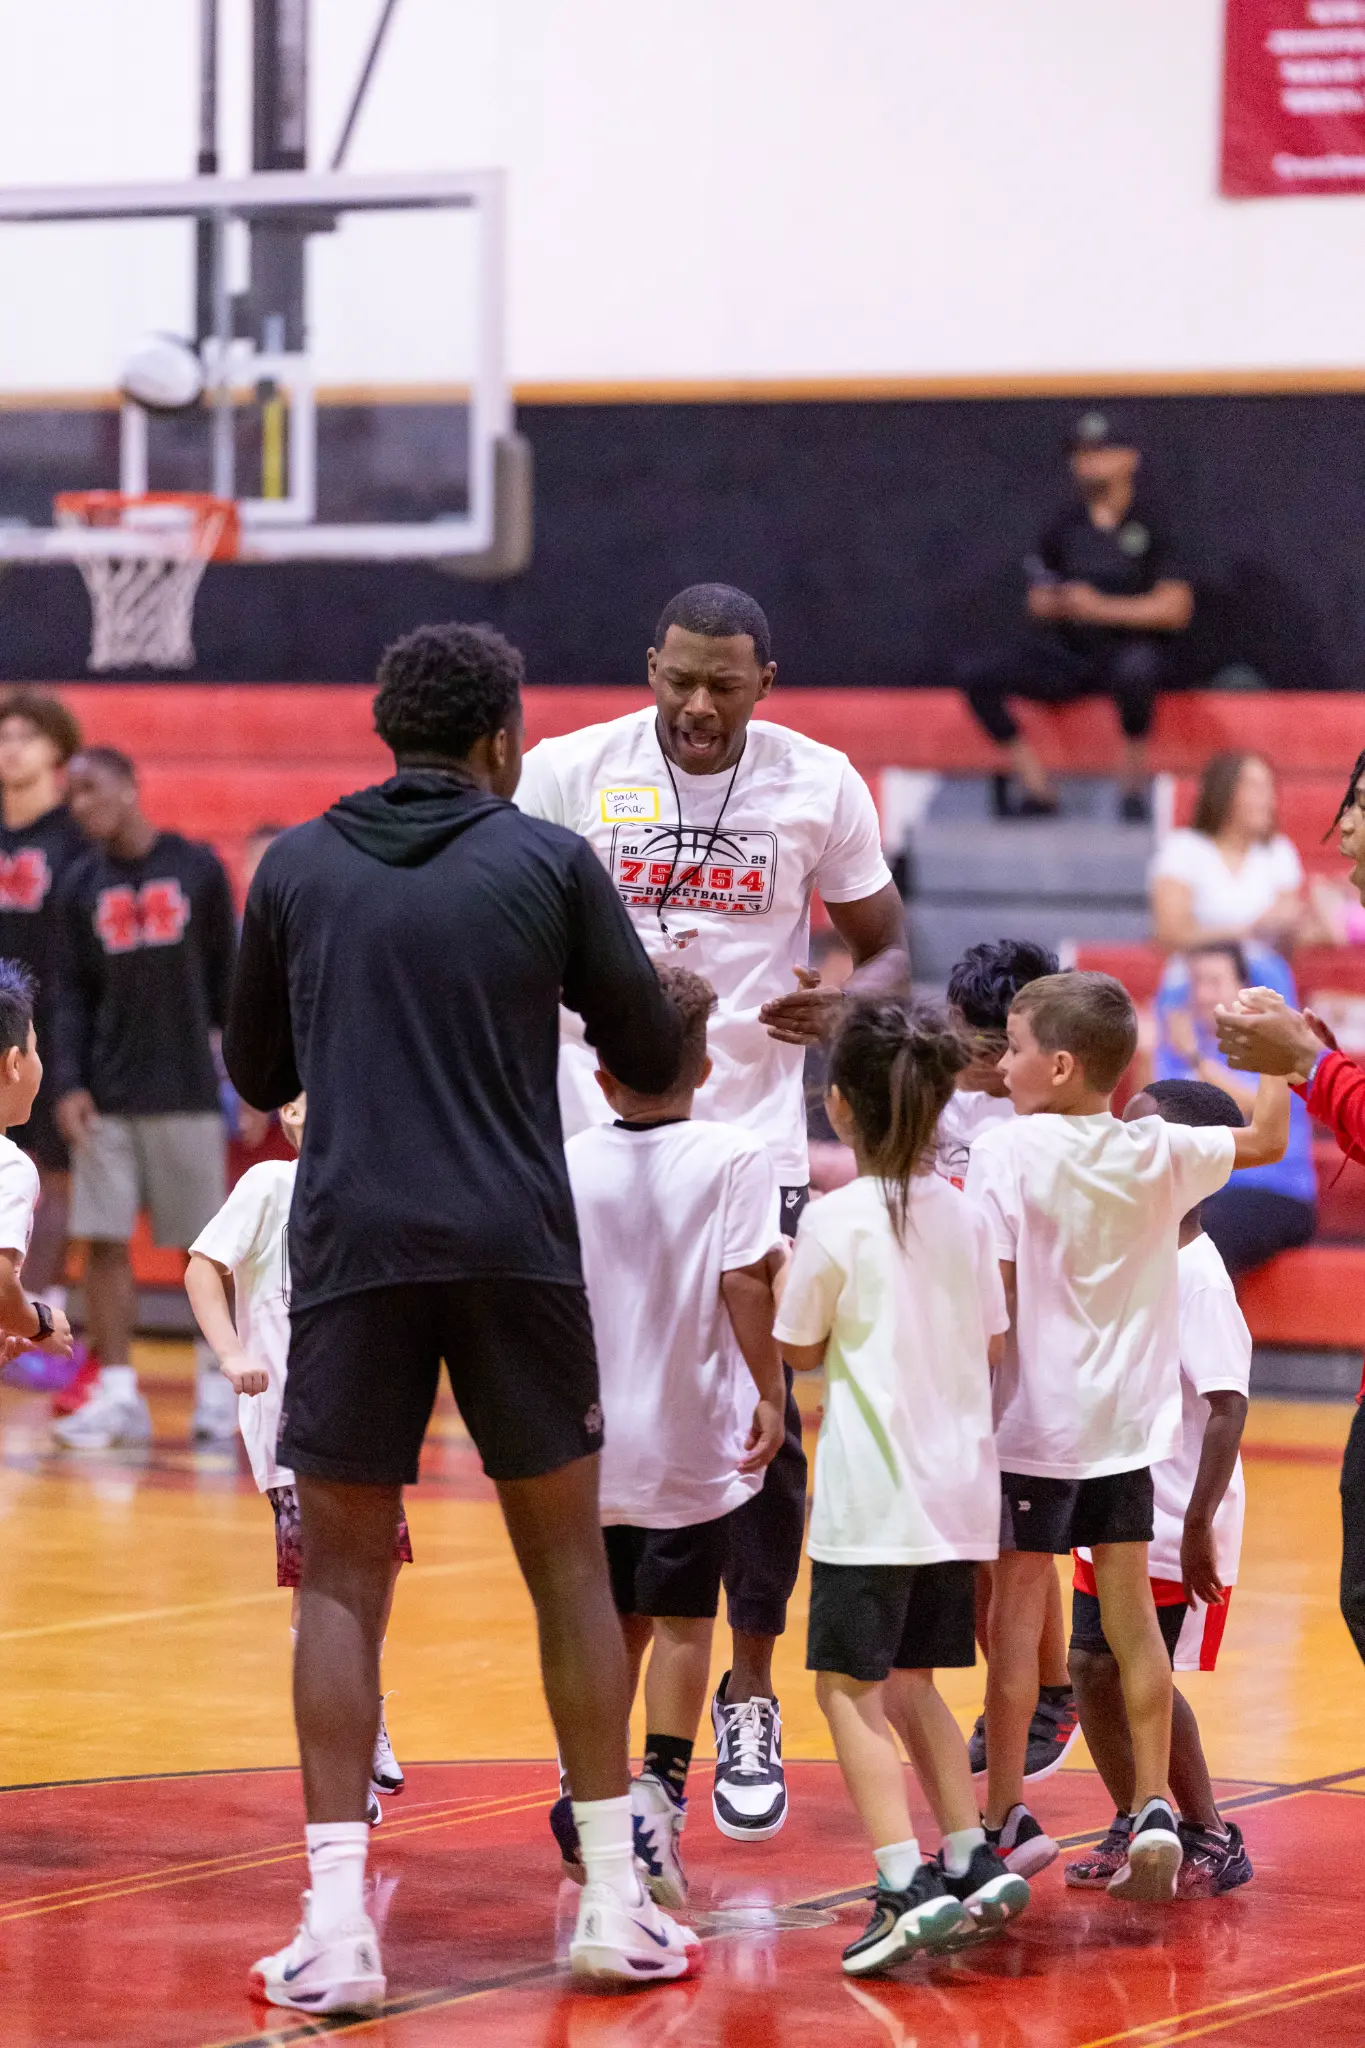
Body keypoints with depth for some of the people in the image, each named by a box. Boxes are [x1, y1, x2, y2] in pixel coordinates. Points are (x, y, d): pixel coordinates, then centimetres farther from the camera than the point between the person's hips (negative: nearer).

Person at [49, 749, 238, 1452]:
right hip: (106, 1096, 2)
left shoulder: (197, 869, 0)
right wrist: (68, 1085, -8)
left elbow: (227, 977, 5)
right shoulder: (81, 886, 4)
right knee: (105, 1242, -3)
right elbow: (72, 996, 3)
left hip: (186, 1090, -2)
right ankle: (117, 1394, 0)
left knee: (204, 1246, 4)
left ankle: (217, 1382, 19)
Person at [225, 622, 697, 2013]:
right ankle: (612, 1902, 15)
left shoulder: (296, 869, 7)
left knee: (340, 1583, 5)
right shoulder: (546, 862, 2)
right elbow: (651, 1060, 7)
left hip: (352, 1252, 0)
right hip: (515, 1249, 0)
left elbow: (258, 1074, 17)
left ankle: (337, 1923, -5)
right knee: (569, 1567, 13)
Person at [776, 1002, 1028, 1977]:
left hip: (872, 1493, -6)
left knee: (851, 1687, -3)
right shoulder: (966, 1215, 4)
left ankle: (907, 1886, -14)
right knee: (908, 1683, 19)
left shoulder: (835, 1218, -11)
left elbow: (800, 1350, -1)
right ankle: (973, 1862, 16)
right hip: (960, 1486, 6)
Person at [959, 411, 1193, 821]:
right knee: (978, 675, -16)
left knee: (1134, 667, -43)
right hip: (1065, 657, 5)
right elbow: (1038, 605, 15)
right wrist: (1057, 605, -10)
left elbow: (1176, 609, -11)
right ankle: (1038, 791, -15)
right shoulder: (1065, 528, 12)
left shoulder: (1150, 526, -3)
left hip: (1128, 646, -5)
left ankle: (1135, 787, -21)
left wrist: (1101, 607, -17)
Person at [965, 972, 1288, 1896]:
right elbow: (1266, 1140, 17)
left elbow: (993, 1296, -16)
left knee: (1016, 1615, 4)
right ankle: (1153, 1810, 6)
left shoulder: (1008, 1152, -13)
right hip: (1128, 1426, 4)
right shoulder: (1160, 1153, 0)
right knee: (1132, 1615, 10)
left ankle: (1008, 1816, 9)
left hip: (1032, 1426, -4)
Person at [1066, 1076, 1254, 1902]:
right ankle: (1134, 1831, 23)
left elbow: (1229, 1405, -24)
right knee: (1094, 1668, 9)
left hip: (1175, 1531, -8)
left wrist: (1199, 1525, -26)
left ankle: (1211, 1841, 9)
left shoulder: (1197, 1276, -19)